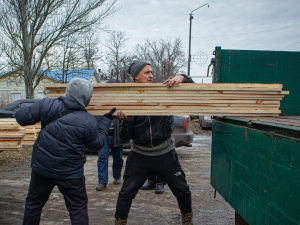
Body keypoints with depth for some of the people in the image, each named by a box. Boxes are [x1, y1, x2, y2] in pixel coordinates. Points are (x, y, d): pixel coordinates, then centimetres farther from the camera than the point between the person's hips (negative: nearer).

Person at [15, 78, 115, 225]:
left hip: (41, 167, 3)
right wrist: (106, 120, 7)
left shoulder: (47, 105, -14)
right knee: (78, 208, 12)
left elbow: (21, 117, -8)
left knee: (34, 202, 24)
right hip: (70, 173, -3)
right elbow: (97, 144, -1)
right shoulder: (89, 122, -18)